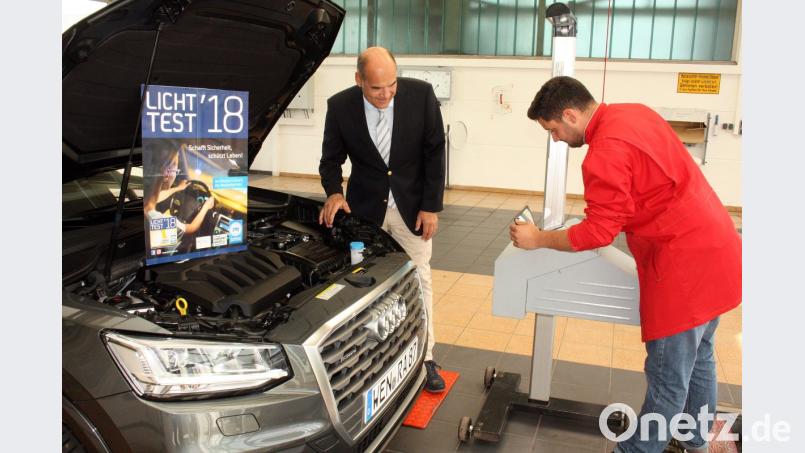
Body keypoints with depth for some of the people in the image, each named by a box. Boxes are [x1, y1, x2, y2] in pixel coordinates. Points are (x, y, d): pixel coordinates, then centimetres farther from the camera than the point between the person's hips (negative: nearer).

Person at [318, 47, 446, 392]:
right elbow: (331, 158, -2)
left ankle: (425, 358, 20)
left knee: (419, 279, 8)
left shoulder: (421, 94, -15)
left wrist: (431, 206, -10)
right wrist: (334, 192, -22)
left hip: (412, 206, 0)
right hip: (365, 208, 0)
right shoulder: (340, 106, -13)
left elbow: (435, 152, -8)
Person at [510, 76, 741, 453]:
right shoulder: (632, 113, 7)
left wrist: (539, 239, -6)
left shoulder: (605, 151, -22)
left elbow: (598, 232, -17)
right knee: (698, 360, 24)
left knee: (668, 378, 3)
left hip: (685, 265, -10)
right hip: (715, 250, 10)